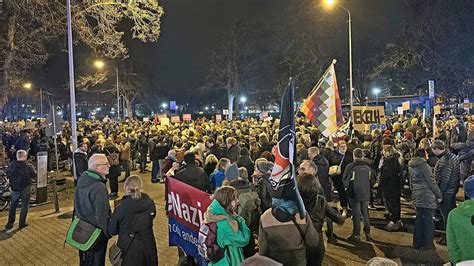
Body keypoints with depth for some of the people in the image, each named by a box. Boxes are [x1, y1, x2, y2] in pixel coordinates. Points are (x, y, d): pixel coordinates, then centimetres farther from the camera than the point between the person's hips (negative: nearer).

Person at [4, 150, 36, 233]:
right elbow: (34, 176, -5)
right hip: (25, 189, -3)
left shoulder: (11, 165, -9)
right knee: (24, 205, 11)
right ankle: (22, 223, 15)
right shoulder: (28, 166, -17)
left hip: (14, 189, 3)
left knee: (13, 206, 15)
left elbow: (7, 175, 2)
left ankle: (9, 225, 16)